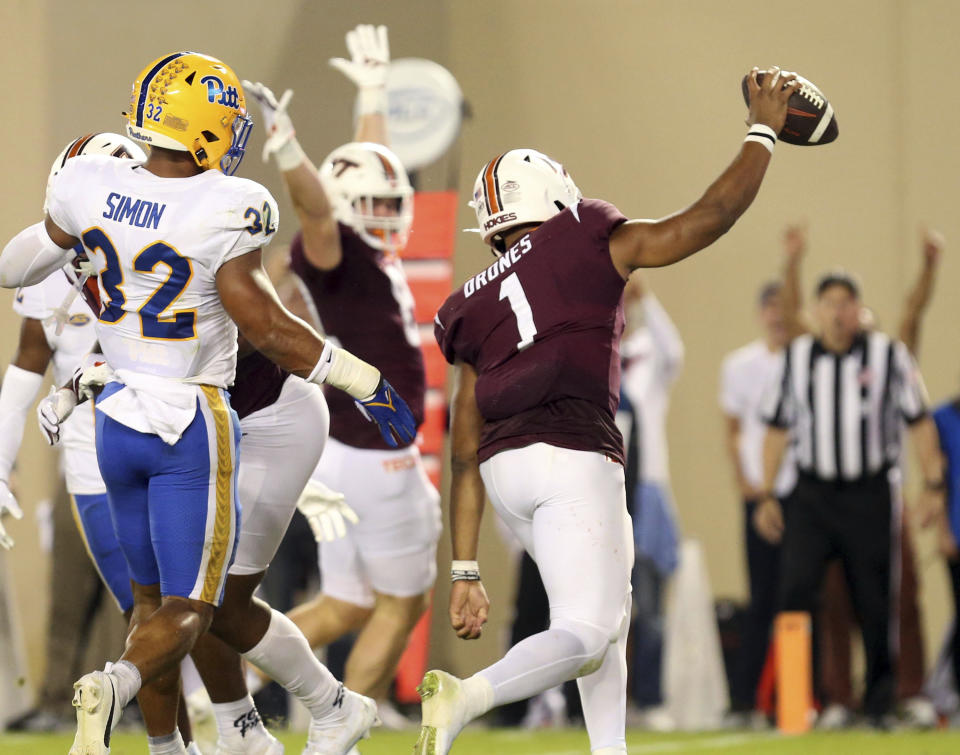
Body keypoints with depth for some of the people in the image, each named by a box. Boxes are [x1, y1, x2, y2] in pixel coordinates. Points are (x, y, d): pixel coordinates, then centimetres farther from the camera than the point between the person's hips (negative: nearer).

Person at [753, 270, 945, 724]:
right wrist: (767, 495, 8)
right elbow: (777, 427, 11)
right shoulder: (795, 359, 6)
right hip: (812, 494, 1)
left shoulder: (888, 355, 0)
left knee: (875, 601, 1)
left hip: (871, 494, -1)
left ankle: (879, 702, 13)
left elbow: (919, 422, 4)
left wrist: (933, 485, 0)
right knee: (796, 587, -14)